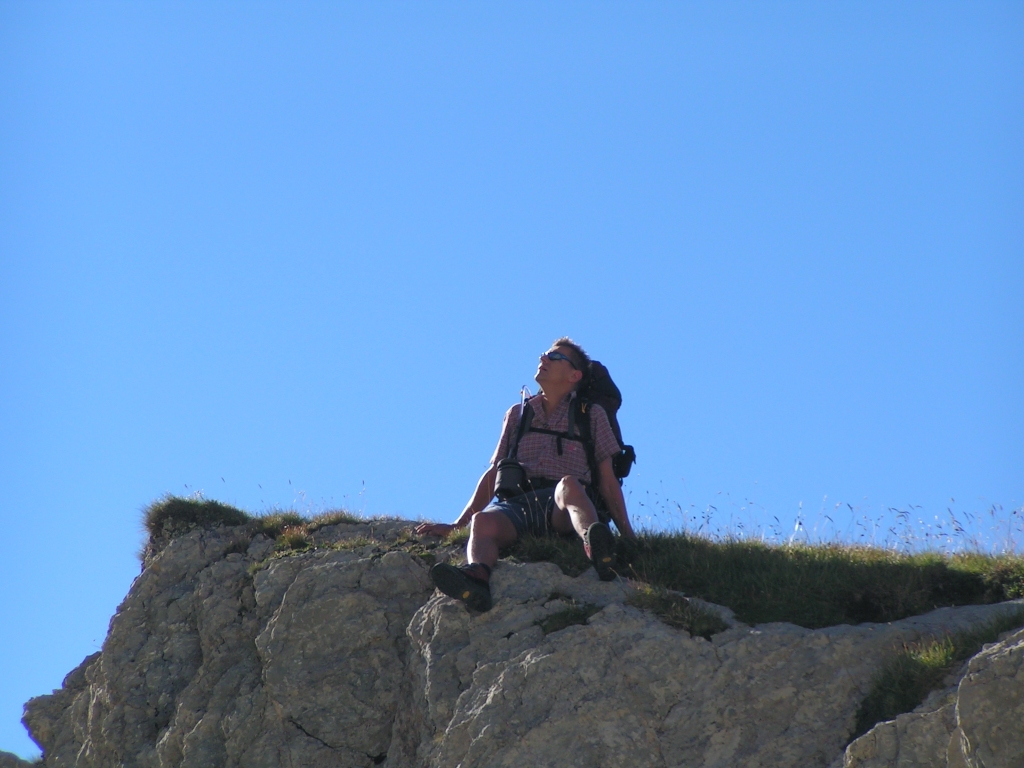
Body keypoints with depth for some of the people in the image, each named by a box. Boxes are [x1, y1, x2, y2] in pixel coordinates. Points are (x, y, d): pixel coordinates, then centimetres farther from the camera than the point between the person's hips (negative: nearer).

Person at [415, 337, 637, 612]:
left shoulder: (591, 415, 21)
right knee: (484, 521, -34)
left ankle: (597, 549, -70)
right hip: (519, 502, 2)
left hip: (564, 506, -2)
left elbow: (607, 479, 15)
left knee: (569, 484, -39)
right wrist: (456, 525, 20)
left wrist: (628, 534, 5)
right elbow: (493, 473, 27)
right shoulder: (517, 414, 29)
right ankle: (477, 577, -66)